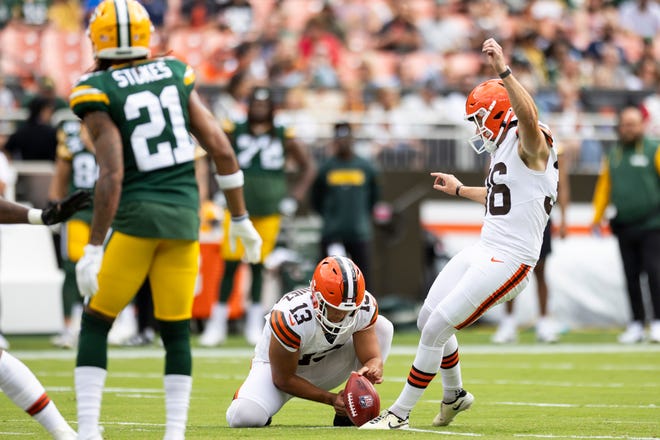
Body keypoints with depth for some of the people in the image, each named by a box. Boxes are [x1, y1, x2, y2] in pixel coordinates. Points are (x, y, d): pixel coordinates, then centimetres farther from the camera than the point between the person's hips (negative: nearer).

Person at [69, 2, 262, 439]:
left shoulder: (99, 94, -6)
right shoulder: (176, 75, 8)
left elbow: (112, 175, -15)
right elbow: (222, 149, 5)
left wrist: (95, 248, -13)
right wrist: (241, 219, 13)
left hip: (137, 216, -4)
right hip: (185, 215, 4)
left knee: (95, 322, 9)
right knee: (176, 332, 12)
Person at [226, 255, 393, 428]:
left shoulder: (364, 307, -24)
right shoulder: (290, 318, -37)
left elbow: (373, 357, -16)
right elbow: (283, 379, -23)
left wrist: (372, 370, -41)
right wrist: (331, 399, -28)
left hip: (322, 365, 5)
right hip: (277, 368, -5)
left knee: (382, 327, -15)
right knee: (243, 417, -35)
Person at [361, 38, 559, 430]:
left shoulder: (531, 145, -14)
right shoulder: (506, 149, 15)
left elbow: (528, 115, -39)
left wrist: (503, 71, -47)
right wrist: (461, 190, 44)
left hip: (509, 261, -10)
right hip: (484, 250, 10)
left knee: (437, 327, -10)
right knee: (428, 320, 16)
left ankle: (400, 414, 0)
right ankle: (455, 395, 38)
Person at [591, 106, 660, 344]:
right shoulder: (612, 155, 13)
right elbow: (604, 187, 16)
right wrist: (597, 217, 10)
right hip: (624, 226, 4)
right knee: (631, 276, 6)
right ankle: (636, 324, 12)